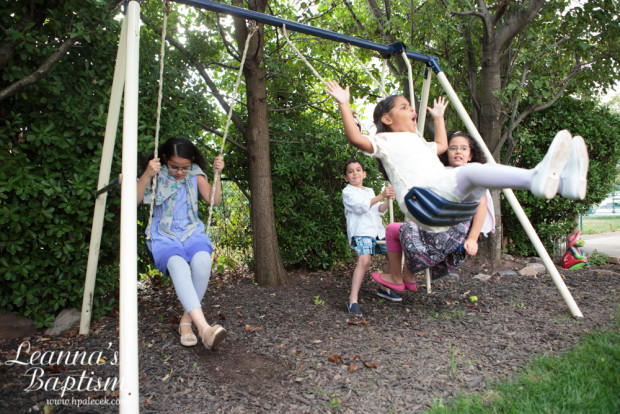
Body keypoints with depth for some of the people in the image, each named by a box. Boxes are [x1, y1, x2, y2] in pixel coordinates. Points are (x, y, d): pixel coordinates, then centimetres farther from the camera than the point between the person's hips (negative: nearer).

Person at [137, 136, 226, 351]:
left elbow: (213, 200, 2)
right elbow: (135, 200, -7)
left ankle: (186, 320, -18)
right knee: (178, 265, -36)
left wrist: (217, 174, -9)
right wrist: (147, 175, -20)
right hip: (164, 236, -2)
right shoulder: (157, 174, 3)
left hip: (192, 232, 2)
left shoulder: (195, 174, 9)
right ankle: (204, 327, -47)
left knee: (202, 260, -34)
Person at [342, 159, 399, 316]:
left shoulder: (369, 191, 25)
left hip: (377, 230, 8)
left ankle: (384, 288, 24)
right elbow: (361, 206, -14)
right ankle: (352, 300, -26)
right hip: (360, 231, -8)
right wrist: (381, 196, -18)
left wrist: (388, 201, -4)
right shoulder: (347, 192, 2)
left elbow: (378, 210, 16)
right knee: (364, 260, -28)